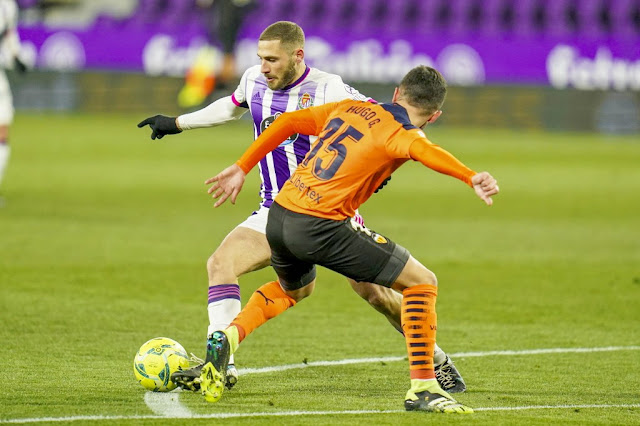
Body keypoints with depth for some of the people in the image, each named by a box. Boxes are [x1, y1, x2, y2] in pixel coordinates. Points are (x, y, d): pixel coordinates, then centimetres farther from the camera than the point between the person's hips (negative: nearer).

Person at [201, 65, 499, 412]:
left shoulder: (351, 108, 16)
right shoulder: (399, 133, -4)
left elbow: (288, 121, 20)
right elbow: (422, 150, -28)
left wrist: (241, 169, 27)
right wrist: (471, 177, -42)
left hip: (279, 216, 7)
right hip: (320, 227, -7)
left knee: (294, 289, 39)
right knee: (421, 282, 4)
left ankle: (228, 337, 16)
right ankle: (422, 388, -2)